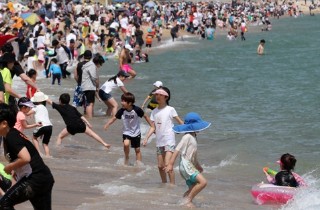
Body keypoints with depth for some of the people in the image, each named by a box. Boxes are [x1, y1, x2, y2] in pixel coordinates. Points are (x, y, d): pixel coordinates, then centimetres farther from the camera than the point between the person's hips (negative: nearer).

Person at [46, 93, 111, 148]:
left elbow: (50, 102, 23)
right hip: (80, 125, 3)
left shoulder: (59, 107, 12)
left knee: (60, 136, 15)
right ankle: (104, 144, 5)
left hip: (71, 127, -3)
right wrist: (88, 123, 16)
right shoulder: (72, 108, 22)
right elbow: (80, 116, 16)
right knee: (92, 134, 9)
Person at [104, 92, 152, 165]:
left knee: (137, 149, 7)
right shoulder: (122, 111, -16)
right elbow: (114, 118, -10)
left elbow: (145, 116, -9)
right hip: (126, 132, 1)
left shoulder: (137, 110, -22)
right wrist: (107, 125, -25)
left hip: (136, 132, -1)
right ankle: (126, 158, 0)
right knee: (126, 144, -25)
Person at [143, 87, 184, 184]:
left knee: (167, 164, -16)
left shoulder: (170, 109, -4)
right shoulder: (154, 111, 10)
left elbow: (181, 122, -1)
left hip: (169, 141, -6)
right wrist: (146, 138, 1)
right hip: (159, 142, 6)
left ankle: (172, 185, -13)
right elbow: (153, 127, 11)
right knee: (160, 166, 9)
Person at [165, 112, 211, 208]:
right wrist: (170, 164, -25)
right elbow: (178, 150, -19)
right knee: (203, 182, -20)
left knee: (193, 188, 11)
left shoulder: (193, 137, 16)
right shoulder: (187, 137, -14)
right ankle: (188, 200, -14)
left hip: (190, 166, 10)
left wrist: (198, 166, 36)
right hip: (185, 166, -10)